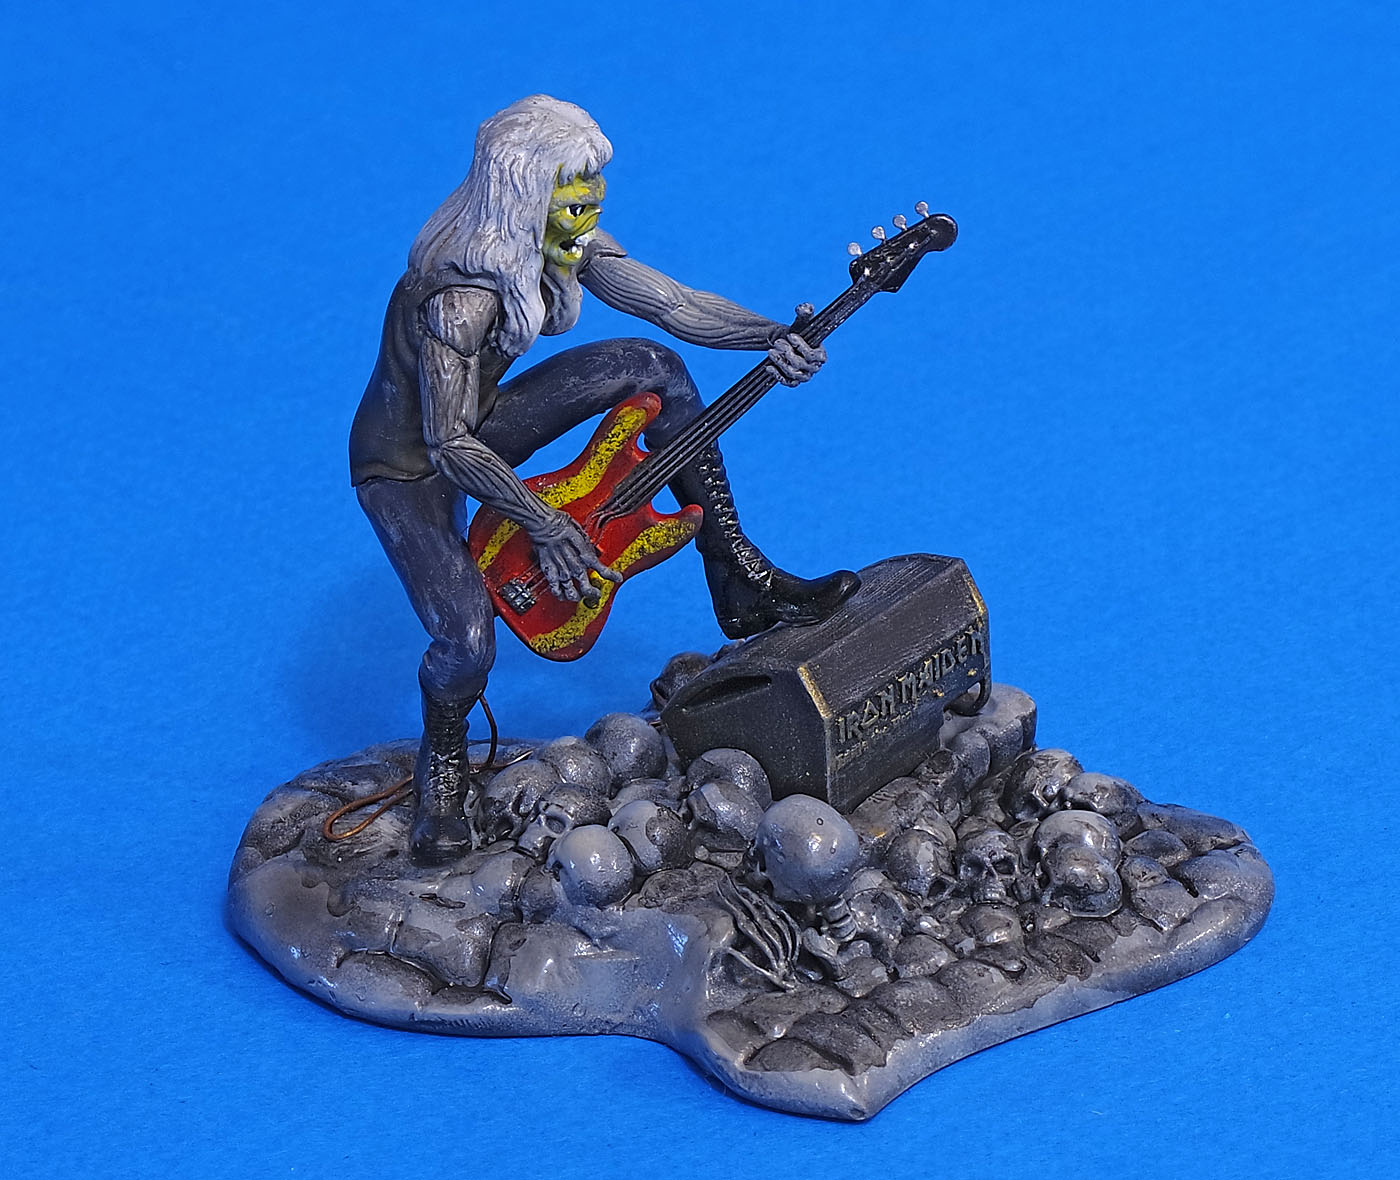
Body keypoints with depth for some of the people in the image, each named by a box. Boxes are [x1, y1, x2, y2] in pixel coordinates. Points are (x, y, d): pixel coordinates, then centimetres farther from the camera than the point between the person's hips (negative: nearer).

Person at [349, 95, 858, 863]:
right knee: (467, 638, -27)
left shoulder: (562, 241, -10)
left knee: (652, 369, -5)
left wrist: (771, 336, -19)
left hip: (476, 423, 8)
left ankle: (742, 587, 1)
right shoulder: (463, 296, -35)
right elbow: (449, 446, -31)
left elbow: (670, 302, -6)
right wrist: (545, 526, -26)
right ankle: (443, 764, 11)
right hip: (406, 466, -8)